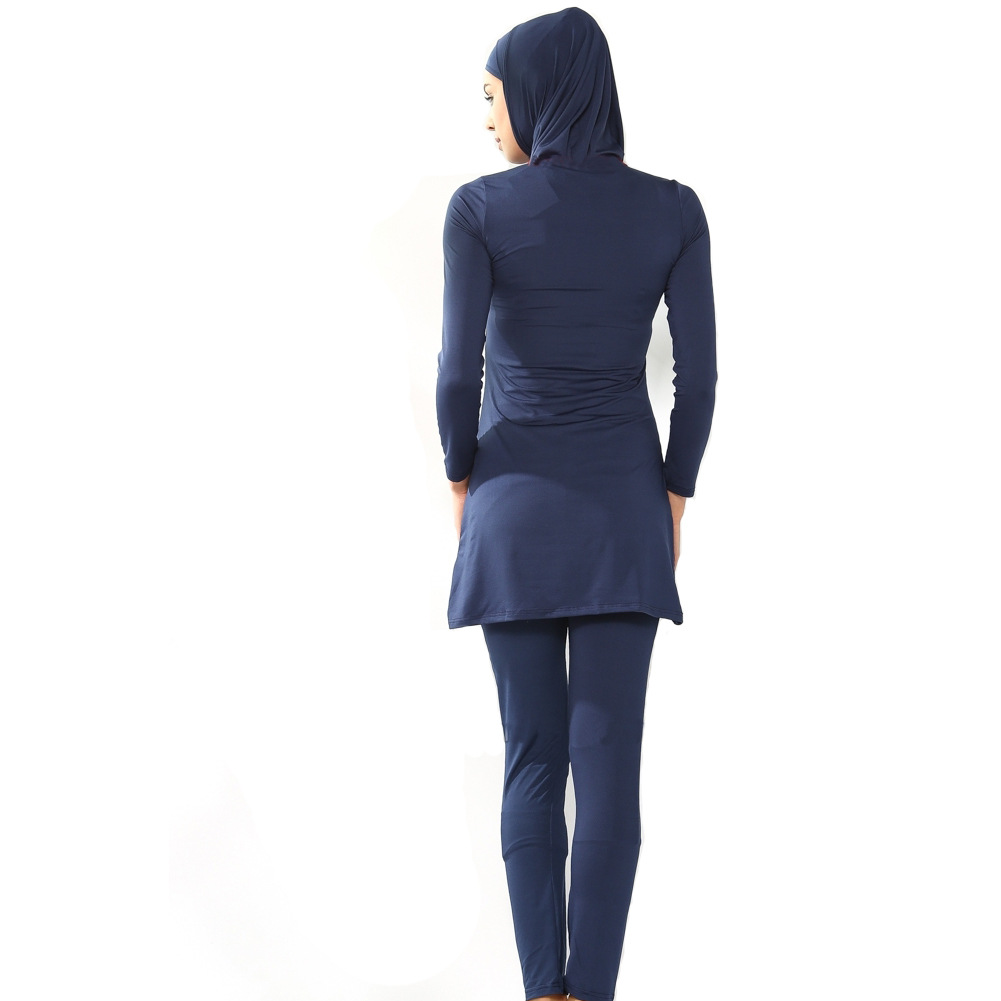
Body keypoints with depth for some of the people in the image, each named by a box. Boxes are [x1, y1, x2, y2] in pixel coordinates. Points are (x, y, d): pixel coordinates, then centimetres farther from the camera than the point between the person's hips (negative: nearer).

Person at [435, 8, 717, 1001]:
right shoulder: (673, 209, -4)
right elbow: (699, 373, -4)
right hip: (621, 507, 0)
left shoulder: (480, 208, -9)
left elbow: (458, 370, -11)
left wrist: (461, 479, 6)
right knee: (609, 761, 2)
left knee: (533, 755, 9)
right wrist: (674, 498, 8)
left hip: (517, 506, 0)